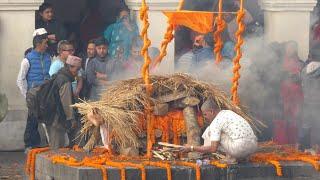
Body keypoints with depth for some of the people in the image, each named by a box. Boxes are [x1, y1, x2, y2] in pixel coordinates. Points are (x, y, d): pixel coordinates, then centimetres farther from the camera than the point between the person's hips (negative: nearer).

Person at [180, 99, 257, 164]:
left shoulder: (216, 122, -6)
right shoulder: (227, 112, 20)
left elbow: (213, 149, -11)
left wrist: (192, 148, -4)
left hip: (240, 148, -9)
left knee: (209, 131, 5)